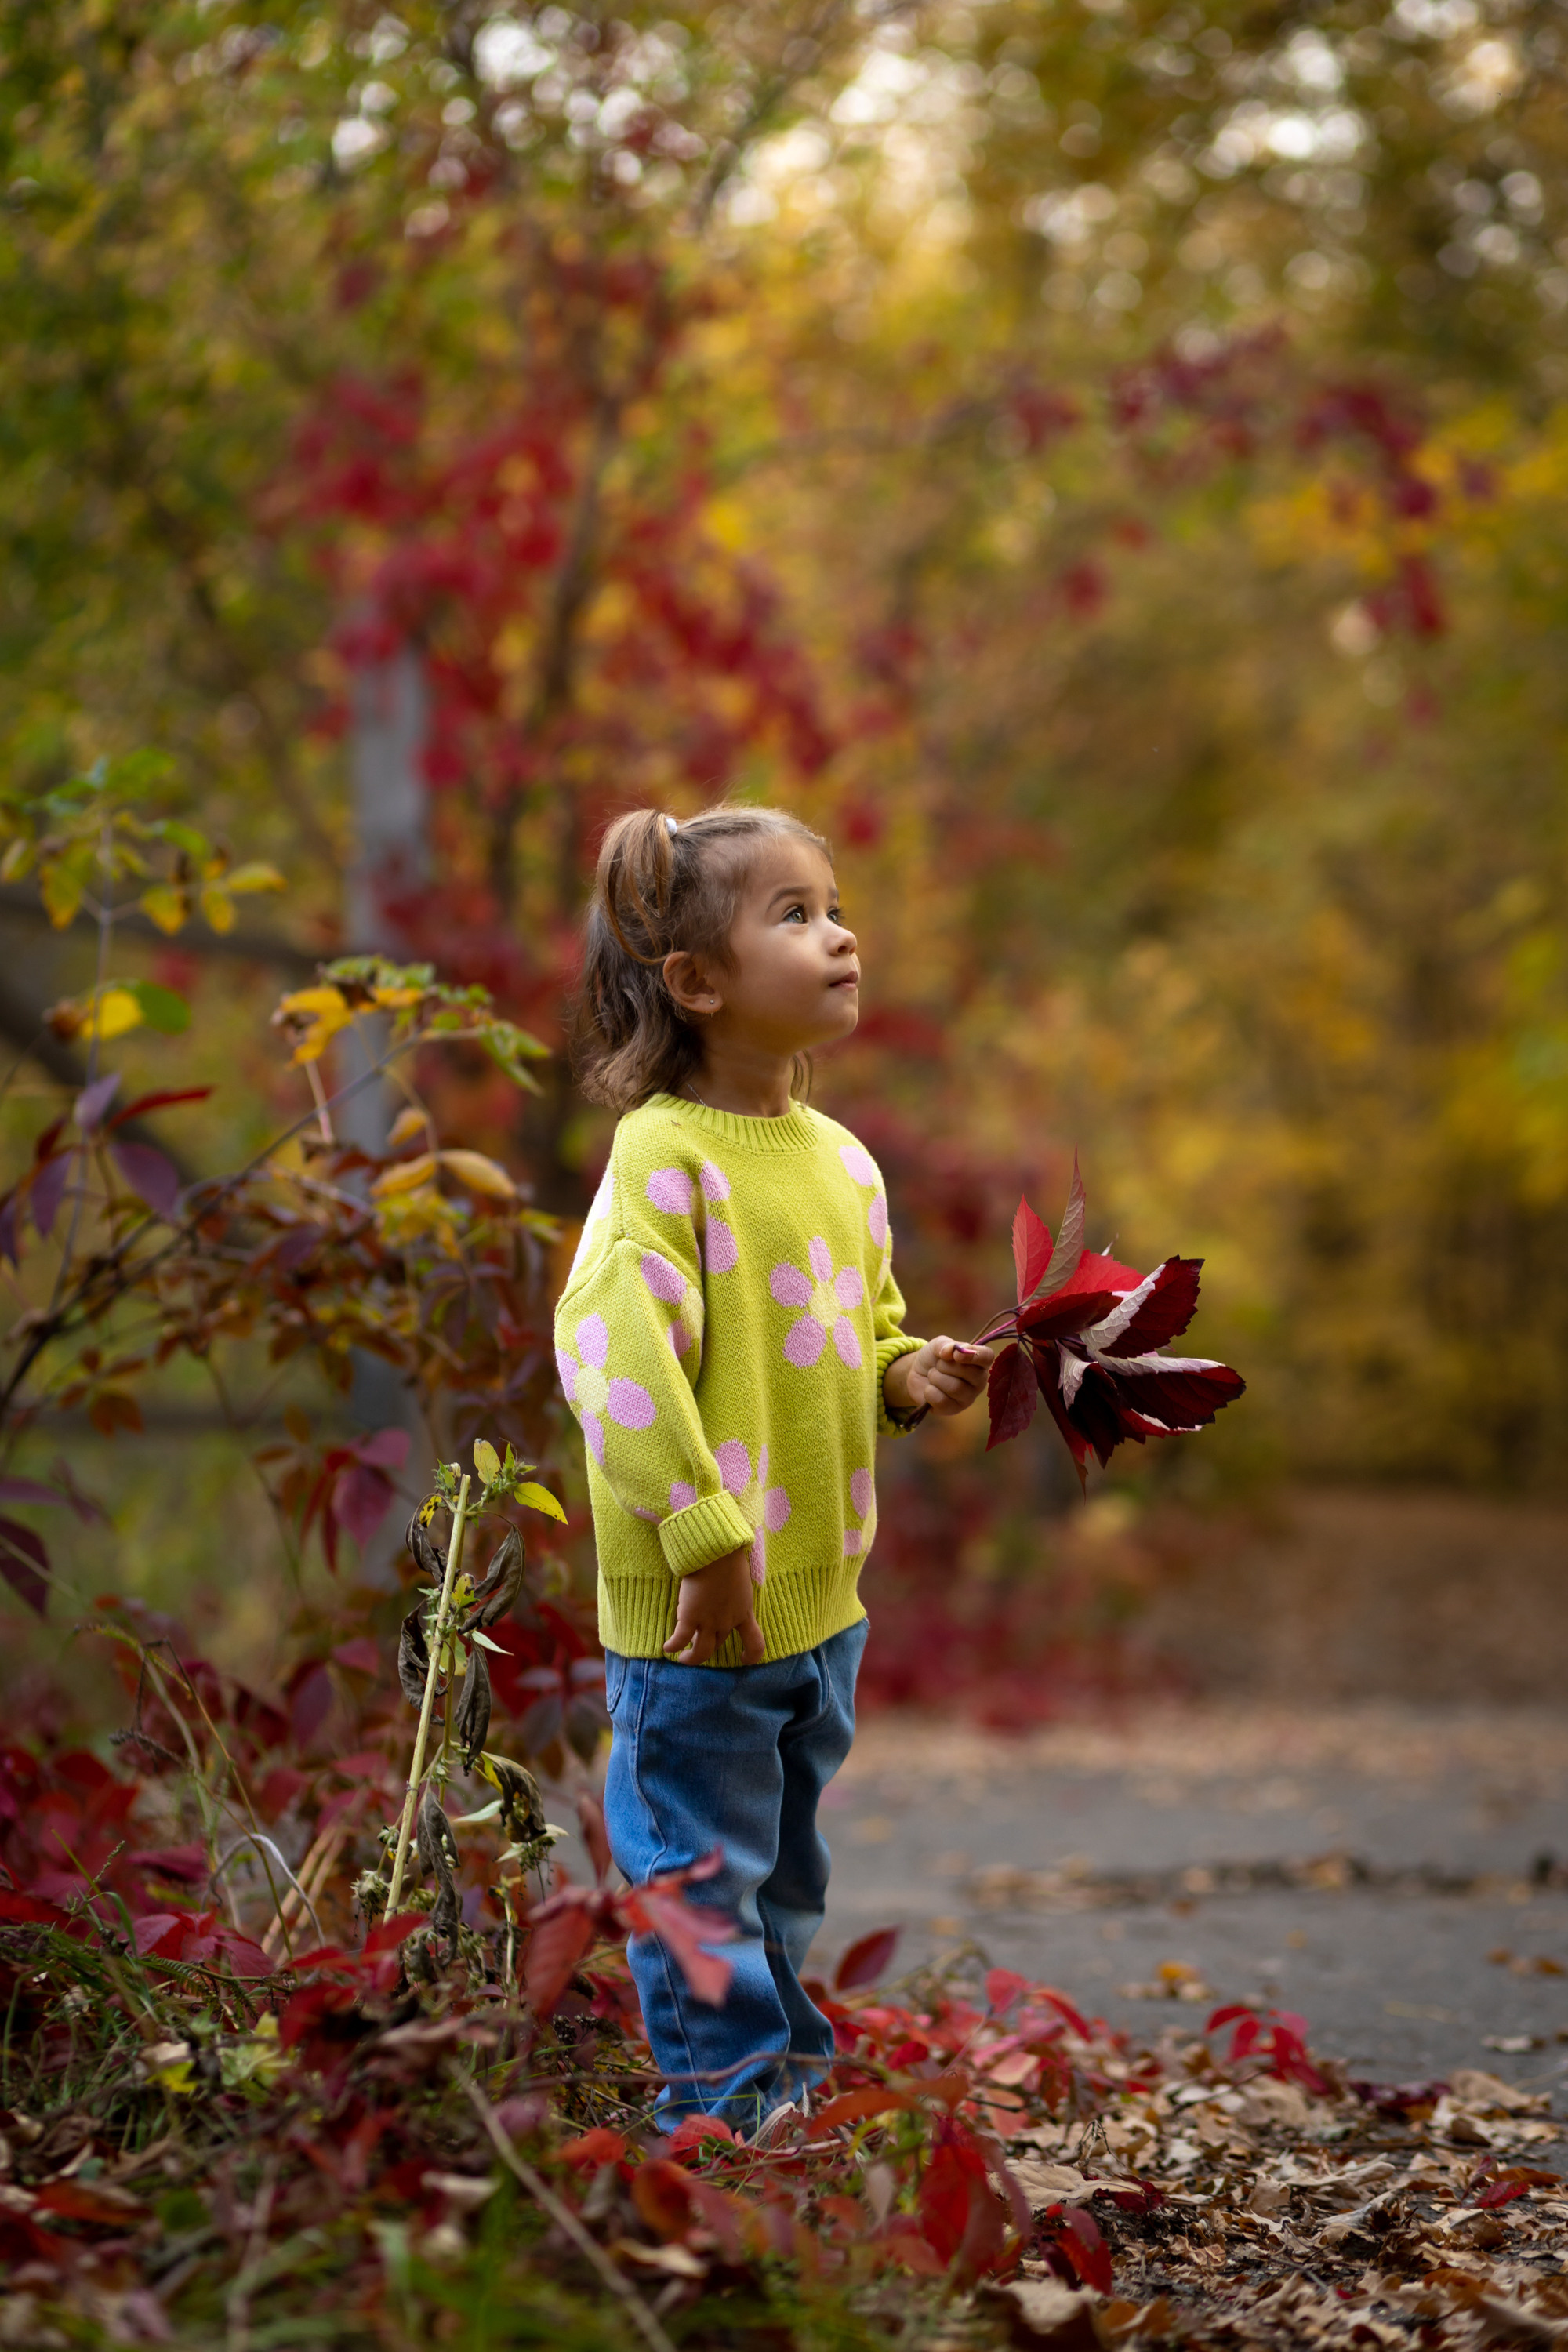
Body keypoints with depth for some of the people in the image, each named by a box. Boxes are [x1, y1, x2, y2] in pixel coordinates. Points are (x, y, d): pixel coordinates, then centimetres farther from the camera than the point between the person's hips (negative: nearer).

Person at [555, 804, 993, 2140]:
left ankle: (790, 2067, 33)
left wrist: (910, 1377, 1)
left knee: (784, 1865, 21)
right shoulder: (667, 1158, -18)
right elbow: (612, 1348, -25)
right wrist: (704, 1536, -25)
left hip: (821, 1592, 8)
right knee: (703, 1869, 3)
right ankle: (727, 2089, 13)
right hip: (697, 1606, -8)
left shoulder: (841, 1161, 9)